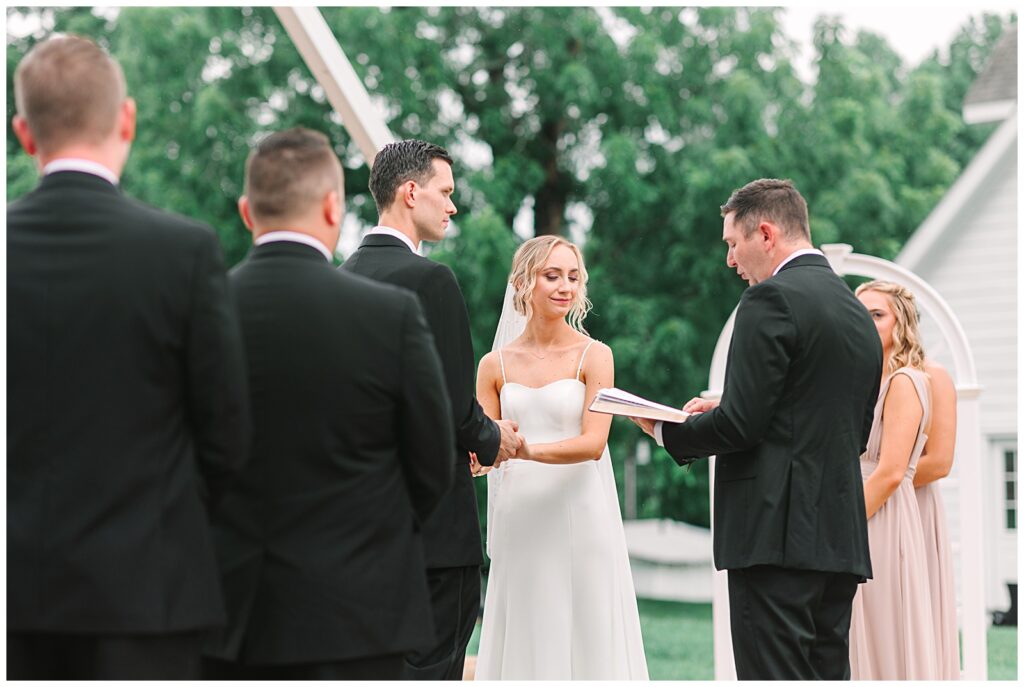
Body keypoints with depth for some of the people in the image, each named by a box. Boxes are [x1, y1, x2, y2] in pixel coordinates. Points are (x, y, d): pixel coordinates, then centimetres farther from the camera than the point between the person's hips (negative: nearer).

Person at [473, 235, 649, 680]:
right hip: (518, 522, 3)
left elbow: (594, 443, -11)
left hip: (579, 519, -3)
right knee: (524, 640, 5)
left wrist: (527, 449, -26)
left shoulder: (593, 356, -1)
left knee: (585, 637, 0)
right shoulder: (495, 365, 8)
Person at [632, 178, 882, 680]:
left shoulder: (771, 300, -10)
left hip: (778, 532, -9)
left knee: (774, 676, -7)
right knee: (828, 673, 12)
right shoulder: (858, 313, 17)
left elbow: (740, 425, -16)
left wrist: (665, 430, 3)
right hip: (840, 537, 9)